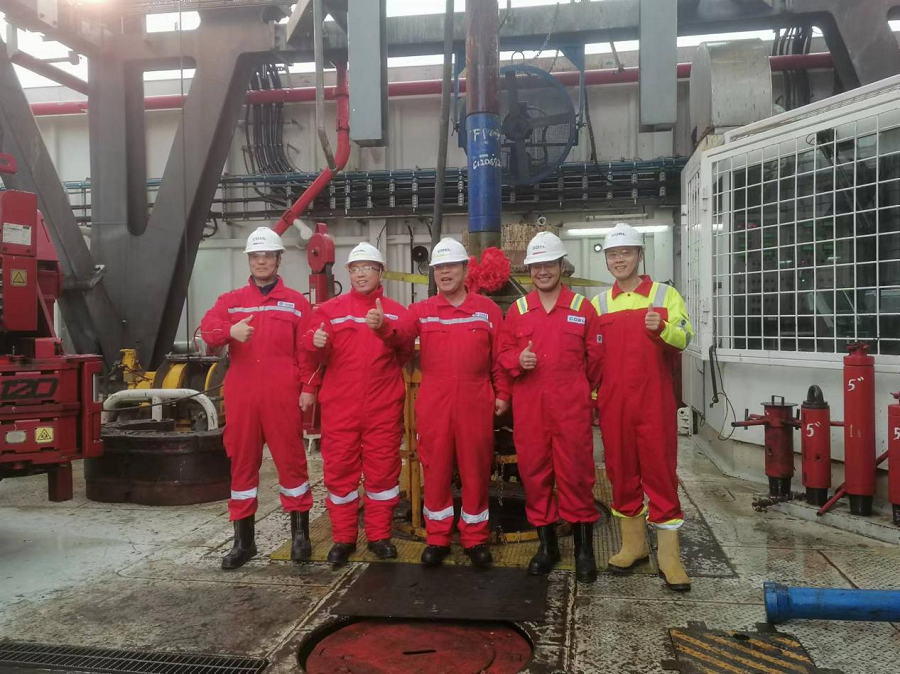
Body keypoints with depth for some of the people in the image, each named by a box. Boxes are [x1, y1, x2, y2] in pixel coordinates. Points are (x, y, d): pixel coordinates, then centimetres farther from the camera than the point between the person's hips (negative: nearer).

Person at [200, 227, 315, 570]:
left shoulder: (296, 302, 7)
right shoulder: (230, 300, 11)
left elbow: (306, 350, 2)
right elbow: (207, 330, -7)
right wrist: (231, 330, -28)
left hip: (283, 396, -2)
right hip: (241, 395, 2)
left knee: (291, 460, 2)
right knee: (242, 462, 8)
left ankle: (300, 533, 15)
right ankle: (243, 540, 18)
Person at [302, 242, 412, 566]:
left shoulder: (395, 311, 7)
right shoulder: (330, 309, 6)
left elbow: (405, 354, 2)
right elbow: (319, 357, 1)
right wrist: (317, 343, -20)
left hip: (383, 405, 0)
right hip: (340, 404, 0)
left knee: (382, 468, 6)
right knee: (339, 468, 5)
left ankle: (379, 535, 20)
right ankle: (343, 538, 18)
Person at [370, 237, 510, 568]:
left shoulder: (488, 309, 4)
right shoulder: (421, 310, 5)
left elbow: (499, 357, 6)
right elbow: (399, 335, -12)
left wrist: (502, 394, 3)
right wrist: (382, 326, -33)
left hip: (475, 403, 0)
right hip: (433, 404, 1)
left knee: (475, 470, 8)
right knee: (435, 470, 9)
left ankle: (475, 538, 23)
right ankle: (437, 538, 23)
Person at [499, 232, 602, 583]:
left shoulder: (582, 307, 3)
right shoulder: (517, 309, 8)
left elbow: (594, 356, 7)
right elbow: (504, 352, 10)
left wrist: (582, 391, 9)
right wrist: (518, 360, -11)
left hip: (571, 406, -2)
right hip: (528, 406, 2)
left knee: (576, 473, 1)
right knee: (534, 472, 7)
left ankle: (584, 548, 16)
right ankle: (546, 544, 22)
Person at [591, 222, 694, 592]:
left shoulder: (665, 294, 4)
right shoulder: (599, 303, 12)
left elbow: (683, 338, -5)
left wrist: (662, 328, -25)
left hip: (654, 399, -3)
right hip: (612, 401, 3)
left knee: (660, 470, -2)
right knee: (621, 470, 9)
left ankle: (669, 555, 6)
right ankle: (633, 544, 23)